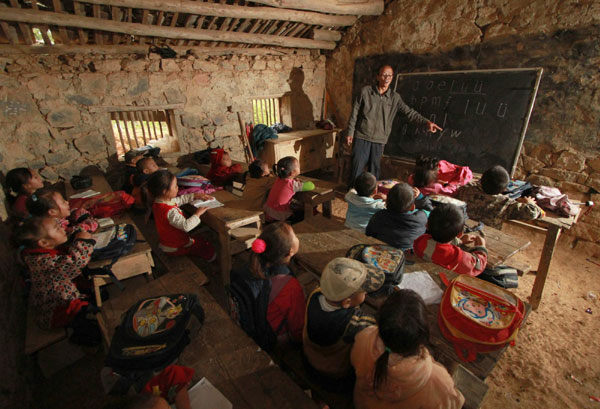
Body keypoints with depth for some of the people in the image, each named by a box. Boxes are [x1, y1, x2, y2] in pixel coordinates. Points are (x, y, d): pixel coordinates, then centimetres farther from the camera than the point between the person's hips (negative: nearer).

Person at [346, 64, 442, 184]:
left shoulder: (395, 97, 4)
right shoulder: (366, 91, -1)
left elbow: (409, 112, 1)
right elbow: (355, 112, 1)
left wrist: (426, 122, -12)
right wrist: (350, 132, -2)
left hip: (379, 140, 2)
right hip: (361, 137, -2)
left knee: (374, 171, 8)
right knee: (357, 168, -1)